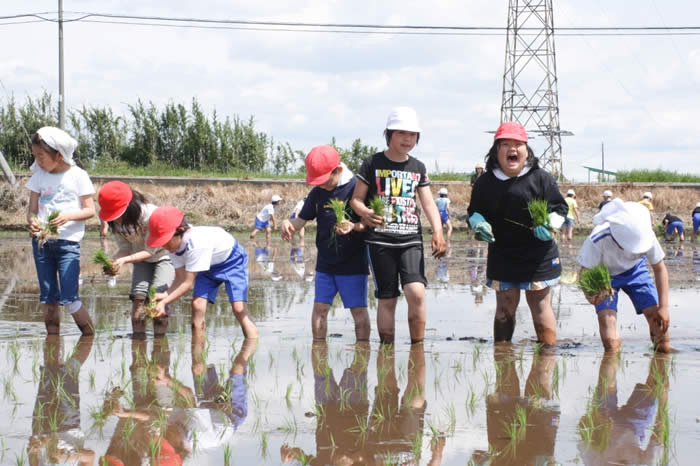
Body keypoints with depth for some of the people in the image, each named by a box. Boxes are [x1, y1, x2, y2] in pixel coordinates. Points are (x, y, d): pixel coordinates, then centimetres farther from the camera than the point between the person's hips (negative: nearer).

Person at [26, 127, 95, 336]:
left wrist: (68, 216, -22)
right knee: (48, 300, 6)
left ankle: (92, 339, 5)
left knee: (69, 299, -10)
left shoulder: (77, 175, -4)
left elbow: (89, 210, -3)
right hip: (41, 241, 4)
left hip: (68, 242, -4)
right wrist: (32, 221, -17)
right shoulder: (39, 175, 8)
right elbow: (32, 209, 7)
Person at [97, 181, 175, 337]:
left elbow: (150, 251, -25)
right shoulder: (116, 222, -14)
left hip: (163, 255, -5)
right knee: (138, 295, -14)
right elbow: (125, 248, -6)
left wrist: (124, 260, -36)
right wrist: (112, 261, -28)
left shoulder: (150, 214, -32)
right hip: (140, 259, 5)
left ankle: (160, 337, -15)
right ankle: (138, 336, -11)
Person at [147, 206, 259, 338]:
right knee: (197, 305, -12)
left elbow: (188, 283, -34)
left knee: (239, 308, -20)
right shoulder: (174, 243, -17)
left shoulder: (196, 243, -41)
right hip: (209, 267, 7)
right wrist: (164, 295, -33)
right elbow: (181, 279, -15)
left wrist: (164, 302, -35)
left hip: (232, 261, -7)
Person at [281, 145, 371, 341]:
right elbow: (302, 219, 9)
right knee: (320, 308, 5)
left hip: (353, 263, -5)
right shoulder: (317, 193, 4)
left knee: (358, 310, 0)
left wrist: (354, 226, -31)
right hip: (325, 263, 5)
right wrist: (288, 224, -13)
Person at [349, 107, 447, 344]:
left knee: (416, 292, -15)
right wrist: (365, 213, -20)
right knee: (387, 298, 0)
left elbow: (428, 202, 9)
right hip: (380, 240, -2)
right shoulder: (372, 164, 2)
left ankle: (418, 346, -5)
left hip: (411, 239, 2)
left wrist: (438, 232, -7)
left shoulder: (418, 168, 12)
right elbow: (356, 199, 3)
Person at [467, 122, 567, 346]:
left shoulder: (541, 178, -3)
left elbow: (560, 209, 1)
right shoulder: (485, 182, 4)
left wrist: (550, 224, -19)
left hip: (537, 256, -2)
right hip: (501, 257, 3)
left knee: (540, 305, 2)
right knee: (504, 308, 7)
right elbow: (474, 212, 14)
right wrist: (478, 223, -8)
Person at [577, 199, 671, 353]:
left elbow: (659, 268, -13)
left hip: (635, 270, 2)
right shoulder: (597, 240, -39)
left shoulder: (646, 236, -31)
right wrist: (591, 294, -50)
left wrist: (663, 307, -15)